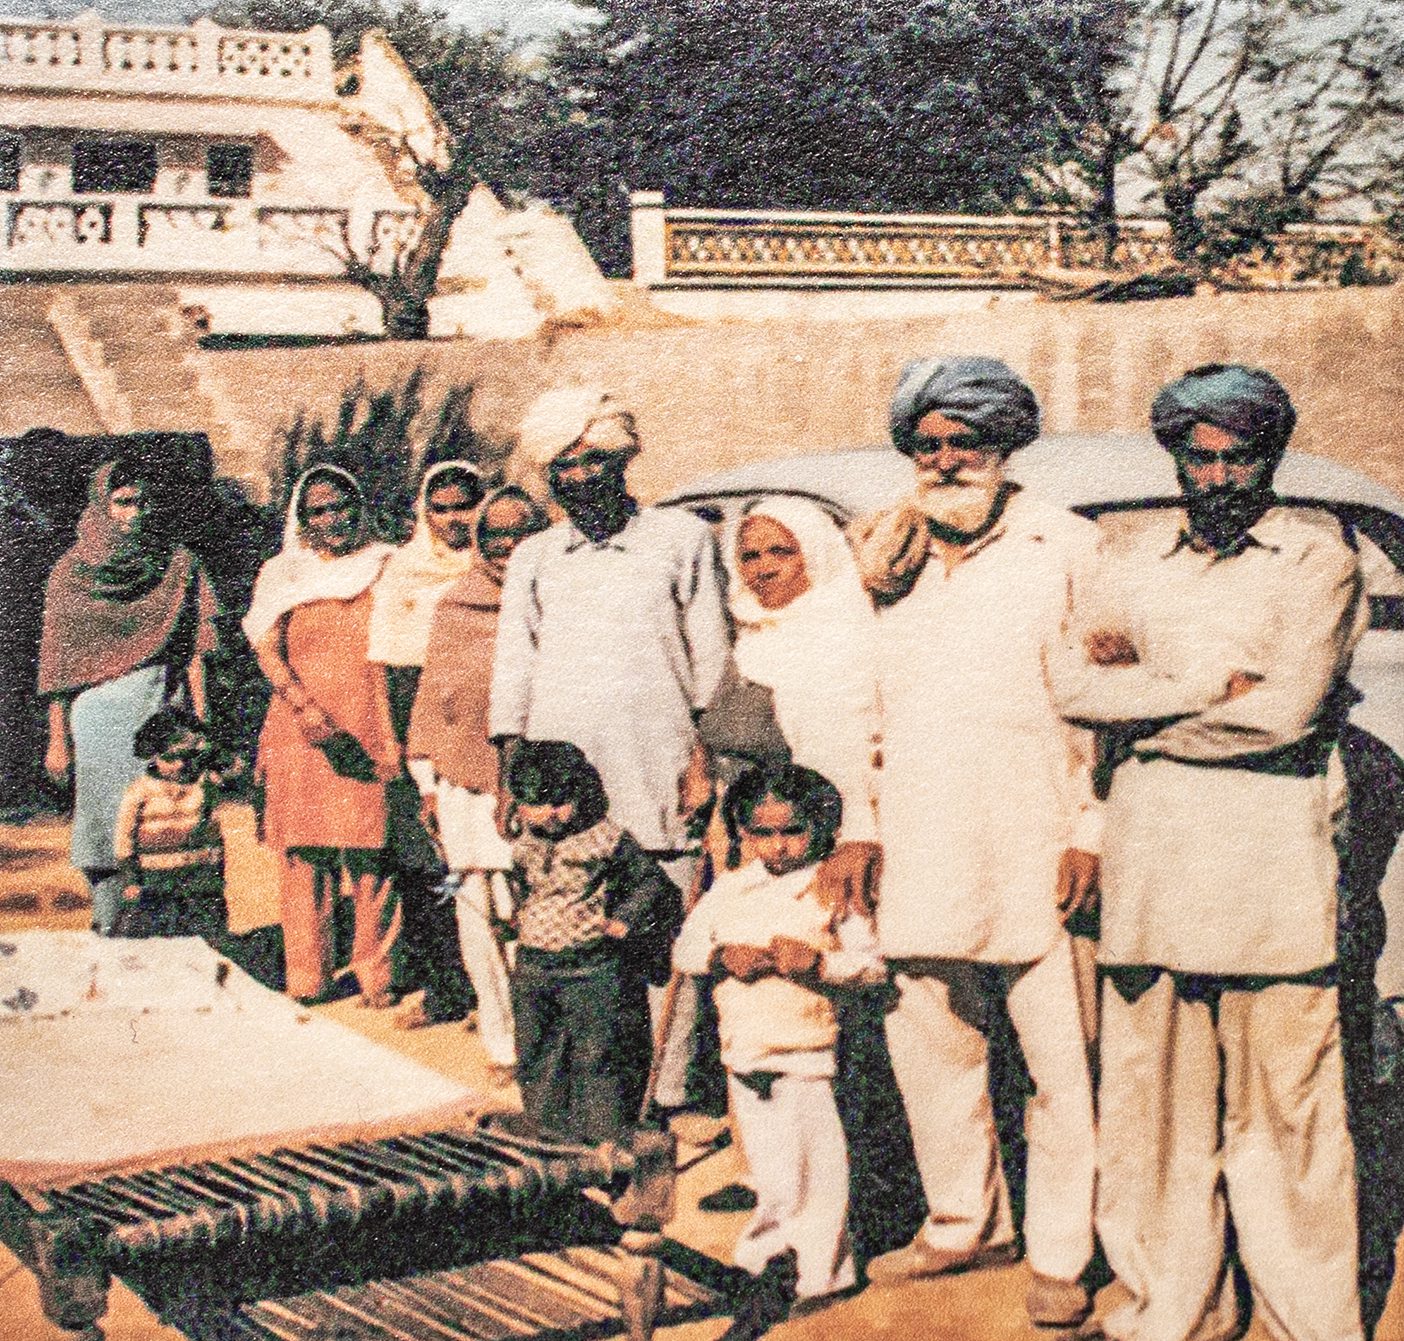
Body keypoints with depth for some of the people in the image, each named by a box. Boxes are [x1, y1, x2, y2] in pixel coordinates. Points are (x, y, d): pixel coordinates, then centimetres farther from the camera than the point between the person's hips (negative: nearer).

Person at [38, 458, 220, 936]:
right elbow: (59, 665, 6)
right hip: (98, 715, 0)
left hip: (163, 710, 0)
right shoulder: (71, 573, 6)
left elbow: (192, 652, 5)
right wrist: (58, 739, 1)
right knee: (105, 825, -2)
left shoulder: (179, 565, 7)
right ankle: (106, 933, 4)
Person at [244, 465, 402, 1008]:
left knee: (371, 853, -5)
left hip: (370, 732, -1)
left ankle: (376, 974, 3)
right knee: (303, 853, -2)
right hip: (301, 734, 1)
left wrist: (394, 734, -6)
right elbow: (268, 647, -1)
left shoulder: (384, 570, 11)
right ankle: (307, 977, 5)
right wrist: (305, 707, -19)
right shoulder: (282, 576, 12)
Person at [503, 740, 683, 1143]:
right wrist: (517, 916, 12)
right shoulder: (524, 847, 8)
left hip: (595, 968, -5)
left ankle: (606, 1138, 10)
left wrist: (623, 920, -12)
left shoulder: (608, 841, -9)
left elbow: (650, 881, -3)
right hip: (534, 966, 5)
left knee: (597, 1057, -1)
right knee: (536, 1060, 12)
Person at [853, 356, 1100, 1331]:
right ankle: (968, 1222, 29)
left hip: (1035, 844, -4)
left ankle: (1063, 1257, 11)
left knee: (1062, 1054, -1)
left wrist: (1090, 830, -7)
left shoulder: (1063, 547, 2)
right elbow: (862, 698, 21)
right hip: (924, 844, 5)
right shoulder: (892, 554, 14)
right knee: (929, 1038, 12)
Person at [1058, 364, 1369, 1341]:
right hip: (1151, 853, 3)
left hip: (1272, 863, -3)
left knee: (1284, 1097, -2)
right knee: (1158, 1087, 4)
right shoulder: (1131, 548, 15)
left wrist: (1145, 707, 0)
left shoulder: (1318, 555, 3)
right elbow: (1078, 681, 3)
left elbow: (1284, 713, -8)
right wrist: (1213, 686, -6)